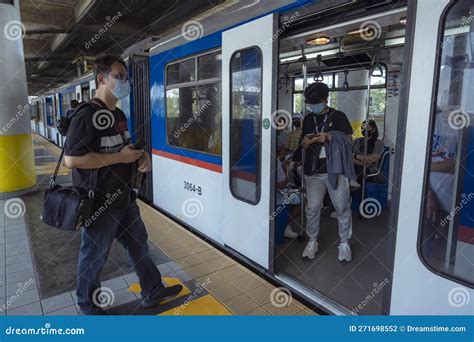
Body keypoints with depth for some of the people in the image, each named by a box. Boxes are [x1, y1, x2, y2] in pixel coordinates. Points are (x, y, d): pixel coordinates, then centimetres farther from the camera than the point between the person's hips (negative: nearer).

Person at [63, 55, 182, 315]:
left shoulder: (119, 115, 10)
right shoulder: (86, 115, -18)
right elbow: (71, 159, -24)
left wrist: (141, 156, 0)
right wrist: (119, 157, -22)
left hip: (124, 198, 9)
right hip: (99, 203, -8)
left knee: (139, 245, 18)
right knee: (94, 257, 11)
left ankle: (153, 292, 37)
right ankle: (89, 308, 34)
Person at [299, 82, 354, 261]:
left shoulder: (338, 116, 2)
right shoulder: (308, 119, 13)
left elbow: (349, 140, 2)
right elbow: (303, 145, 18)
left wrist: (330, 137, -14)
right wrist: (306, 142, -6)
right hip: (314, 171, 2)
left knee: (343, 208, 3)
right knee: (312, 207, 2)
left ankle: (344, 243, 20)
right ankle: (312, 242, 20)